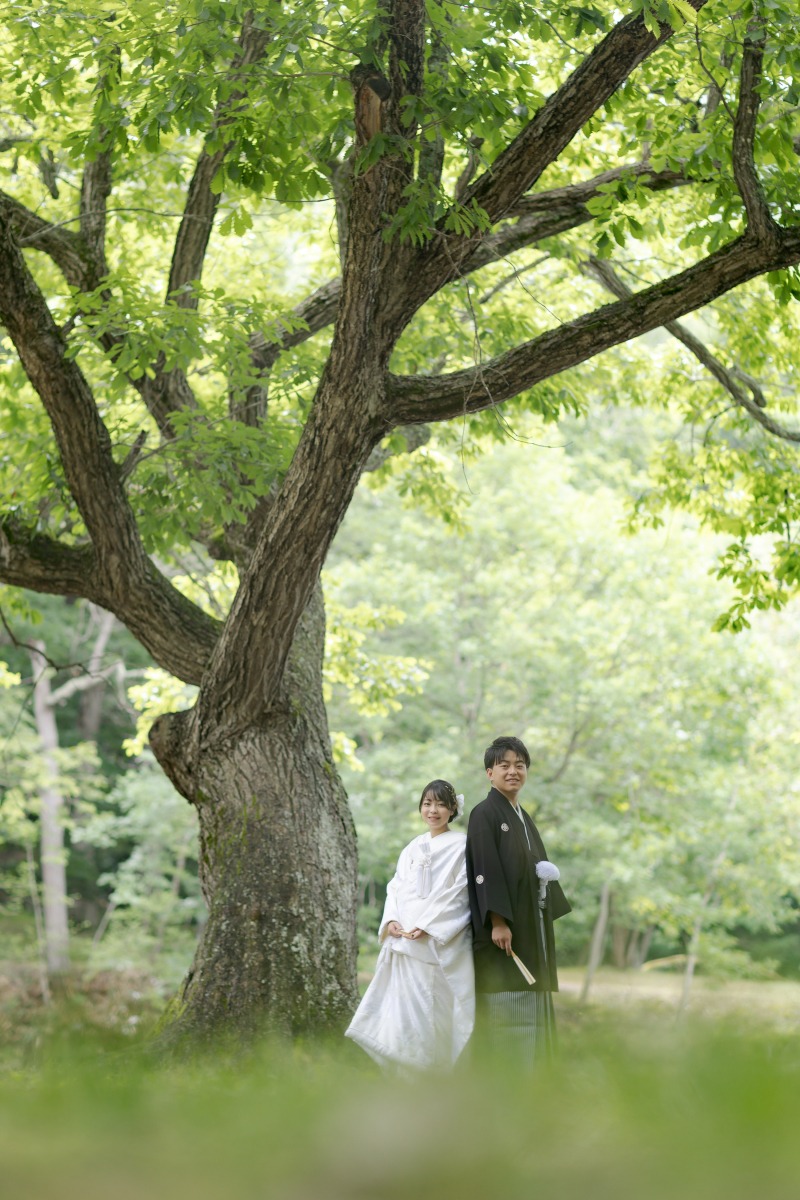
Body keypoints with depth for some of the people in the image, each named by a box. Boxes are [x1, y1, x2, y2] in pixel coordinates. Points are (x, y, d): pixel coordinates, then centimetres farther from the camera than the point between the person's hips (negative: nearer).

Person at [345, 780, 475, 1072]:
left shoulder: (461, 845, 0)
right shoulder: (413, 847, 19)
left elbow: (458, 893, -8)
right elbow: (397, 886, 15)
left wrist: (427, 926, -16)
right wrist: (392, 920, -4)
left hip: (440, 941, -5)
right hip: (405, 938, 5)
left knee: (438, 1004, -7)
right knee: (404, 1000, -1)